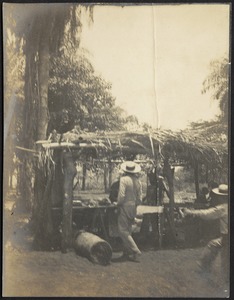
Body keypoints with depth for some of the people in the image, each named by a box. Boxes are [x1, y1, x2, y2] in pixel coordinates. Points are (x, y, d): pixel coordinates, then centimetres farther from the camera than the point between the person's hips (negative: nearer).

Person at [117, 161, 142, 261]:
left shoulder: (124, 179, -13)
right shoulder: (138, 181, 6)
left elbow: (121, 195, -18)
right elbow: (140, 198, 6)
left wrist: (118, 204, -3)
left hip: (125, 207, -7)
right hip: (133, 208, 7)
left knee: (123, 230, -5)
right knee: (128, 230, 16)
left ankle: (135, 251, -13)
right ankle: (127, 252, 20)